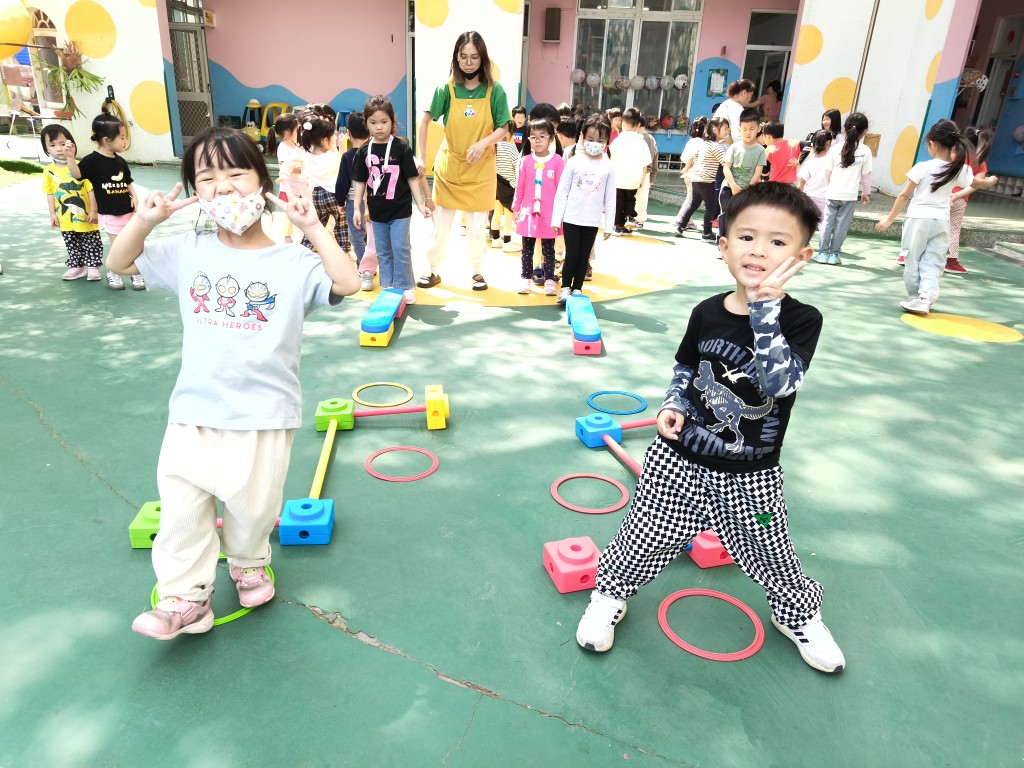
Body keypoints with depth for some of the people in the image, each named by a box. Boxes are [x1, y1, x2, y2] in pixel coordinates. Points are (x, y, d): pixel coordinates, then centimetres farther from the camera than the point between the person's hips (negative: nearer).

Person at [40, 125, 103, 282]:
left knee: (91, 243, 6)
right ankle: (77, 267, 27)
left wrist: (93, 211, -12)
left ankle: (93, 267, 18)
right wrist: (52, 214, 2)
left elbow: (91, 190, -11)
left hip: (85, 217, -4)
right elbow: (50, 193, 4)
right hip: (65, 219, 4)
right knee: (72, 245, 15)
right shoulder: (49, 170, -1)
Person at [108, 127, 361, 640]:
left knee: (253, 504, 12)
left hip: (264, 414, -2)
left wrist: (312, 227, -24)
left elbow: (347, 284, -21)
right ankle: (184, 599, 23)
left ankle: (248, 563, 43)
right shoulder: (188, 253, 3)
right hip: (194, 410, 3)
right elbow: (119, 264, 10)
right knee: (181, 506, 7)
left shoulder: (292, 262, -8)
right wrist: (144, 220, -7)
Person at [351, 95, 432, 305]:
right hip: (377, 211, 3)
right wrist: (357, 208, 3)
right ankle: (388, 286, 21)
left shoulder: (401, 148, -6)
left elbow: (412, 178, -3)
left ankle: (405, 287, 11)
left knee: (401, 249, -2)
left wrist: (420, 204, -5)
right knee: (383, 252, 11)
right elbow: (360, 182, 6)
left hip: (400, 210, -3)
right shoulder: (364, 151, 1)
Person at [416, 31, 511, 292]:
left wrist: (483, 143, -23)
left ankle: (477, 272, 21)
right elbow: (425, 121, -1)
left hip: (481, 168, 0)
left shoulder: (494, 90, -6)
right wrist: (421, 157, -7)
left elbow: (502, 129, -4)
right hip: (448, 165, 1)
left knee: (477, 225, 6)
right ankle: (433, 270, 20)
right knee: (441, 223, 7)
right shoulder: (447, 88, -6)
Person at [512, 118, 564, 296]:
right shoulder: (526, 161, 1)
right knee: (527, 249, 11)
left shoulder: (558, 161, -6)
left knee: (548, 250, 8)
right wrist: (516, 209, 6)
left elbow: (561, 189, -4)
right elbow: (519, 188, 6)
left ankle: (549, 280, 16)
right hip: (528, 212, 2)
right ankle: (525, 279, 21)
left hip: (549, 214, -2)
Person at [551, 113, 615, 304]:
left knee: (584, 257, 9)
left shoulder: (608, 167, 0)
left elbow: (610, 198, 3)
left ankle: (577, 289, 20)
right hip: (571, 218, -1)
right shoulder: (574, 162, -3)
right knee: (572, 255, 1)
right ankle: (565, 288, 16)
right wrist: (556, 218, -4)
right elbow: (562, 191, -1)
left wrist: (609, 224, 2)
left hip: (592, 221, 2)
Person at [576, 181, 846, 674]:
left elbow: (779, 381, -32)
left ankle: (799, 615, 49)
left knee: (772, 557, 18)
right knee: (646, 539, 13)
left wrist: (764, 310, -34)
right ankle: (609, 594, 41)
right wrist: (673, 406, -7)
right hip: (680, 458, 1)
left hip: (750, 476, -1)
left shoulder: (801, 320, -15)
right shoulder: (707, 313, -7)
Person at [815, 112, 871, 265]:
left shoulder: (835, 148, -1)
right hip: (850, 195, -1)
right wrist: (866, 193, 13)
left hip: (832, 193, 1)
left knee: (828, 222, 7)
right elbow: (866, 175, 0)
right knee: (841, 225, 6)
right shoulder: (865, 151, -4)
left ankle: (822, 252, 5)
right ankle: (834, 254, 8)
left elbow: (828, 171, 6)